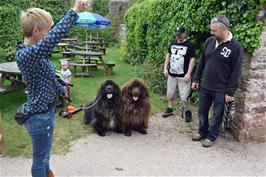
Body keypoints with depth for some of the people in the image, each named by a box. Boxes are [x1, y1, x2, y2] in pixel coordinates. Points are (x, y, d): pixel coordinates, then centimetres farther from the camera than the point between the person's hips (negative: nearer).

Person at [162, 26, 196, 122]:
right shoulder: (173, 43, 7)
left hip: (183, 76, -5)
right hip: (171, 75, 5)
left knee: (184, 97, -3)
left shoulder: (189, 45, -7)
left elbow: (192, 59, -9)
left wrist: (188, 74, -16)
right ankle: (170, 109, 33)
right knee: (170, 94, 15)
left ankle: (187, 111, 19)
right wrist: (165, 68, 8)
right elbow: (168, 55, 15)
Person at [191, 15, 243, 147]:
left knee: (217, 114, 10)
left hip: (221, 89, -4)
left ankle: (211, 136, 28)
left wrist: (230, 92, -12)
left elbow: (236, 72, -12)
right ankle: (202, 132, 35)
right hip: (205, 86, 5)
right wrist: (196, 79, 9)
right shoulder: (209, 41, 1)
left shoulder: (235, 46, -13)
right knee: (202, 111, 15)